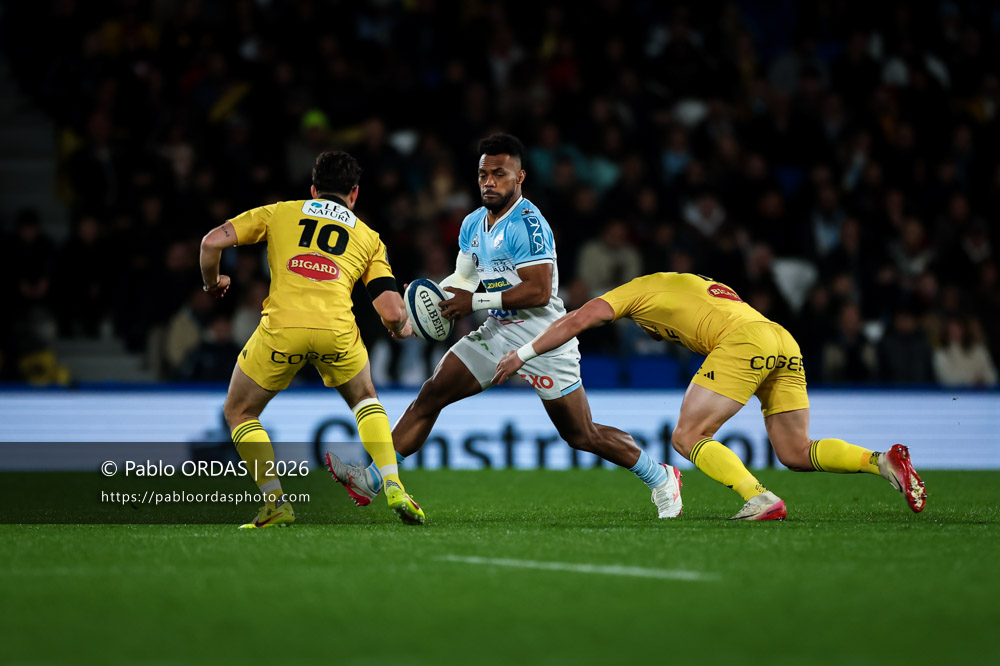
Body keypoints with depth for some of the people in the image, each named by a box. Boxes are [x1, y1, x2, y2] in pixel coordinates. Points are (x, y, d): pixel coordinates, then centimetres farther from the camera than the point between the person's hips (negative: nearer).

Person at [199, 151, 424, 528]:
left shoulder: (279, 213, 22)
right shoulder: (368, 238, 23)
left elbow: (213, 242, 12)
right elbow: (391, 312, 12)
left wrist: (212, 283, 31)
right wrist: (402, 328, 36)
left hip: (280, 327, -1)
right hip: (336, 331, 1)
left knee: (239, 412, 21)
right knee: (365, 399, 30)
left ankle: (275, 501, 5)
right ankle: (394, 488, 14)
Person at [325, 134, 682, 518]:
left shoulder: (528, 225, -18)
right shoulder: (473, 224, 10)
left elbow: (539, 291, -24)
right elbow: (464, 278, 21)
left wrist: (475, 302, -22)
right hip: (498, 333, 8)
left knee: (582, 436, -2)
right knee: (431, 395, -3)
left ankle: (660, 478, 17)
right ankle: (373, 480, -2)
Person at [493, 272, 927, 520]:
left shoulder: (638, 289, 18)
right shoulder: (696, 284, 39)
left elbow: (577, 321, 11)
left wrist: (522, 355, 17)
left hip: (745, 341, -8)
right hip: (785, 341, 8)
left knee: (687, 437, -1)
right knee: (795, 454, 11)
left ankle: (761, 499, -18)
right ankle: (884, 461, -7)